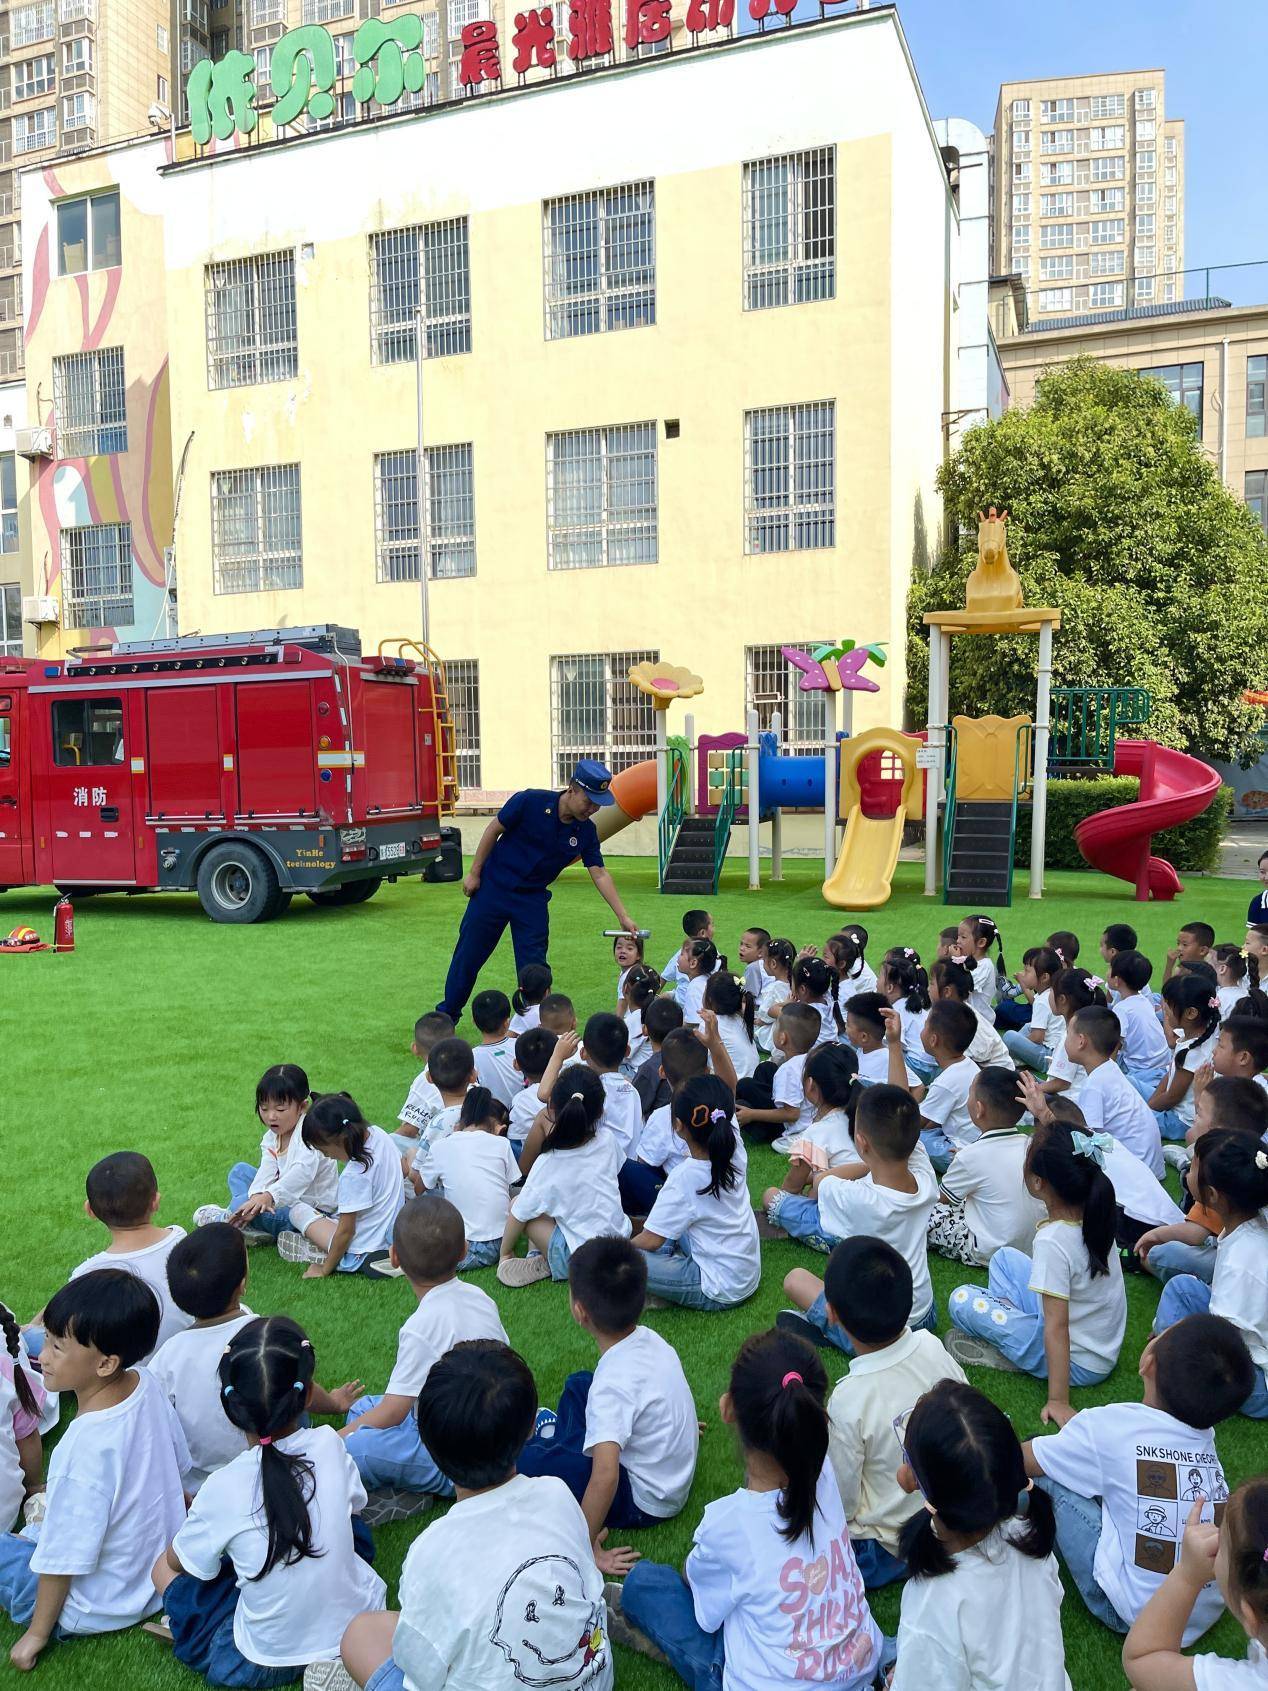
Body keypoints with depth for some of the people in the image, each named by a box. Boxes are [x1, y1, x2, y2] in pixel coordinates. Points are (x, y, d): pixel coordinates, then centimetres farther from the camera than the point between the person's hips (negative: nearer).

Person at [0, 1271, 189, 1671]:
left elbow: (62, 1561, -23)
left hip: (101, 1609, -8)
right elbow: (178, 1463, 2)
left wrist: (38, 1634, -6)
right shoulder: (146, 1384, -16)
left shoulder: (85, 1450, -36)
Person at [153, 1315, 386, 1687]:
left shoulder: (224, 1489, -22)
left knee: (165, 1568, 14)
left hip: (269, 1663, -2)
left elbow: (180, 1561, -2)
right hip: (362, 1625, 3)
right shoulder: (329, 1445, -16)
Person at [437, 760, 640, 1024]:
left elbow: (600, 875, -7)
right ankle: (446, 1014, 26)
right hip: (493, 887, -2)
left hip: (532, 900, 3)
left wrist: (623, 916, -14)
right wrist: (474, 872, -6)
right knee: (469, 954, 7)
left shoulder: (586, 832, -9)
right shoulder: (530, 801, -20)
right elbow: (494, 830, -9)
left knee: (533, 964, 0)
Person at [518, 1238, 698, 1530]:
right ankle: (560, 1438, 35)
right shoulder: (651, 1339, -10)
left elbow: (605, 1476, -40)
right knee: (578, 1385, 18)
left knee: (519, 1460, -12)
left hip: (645, 1502, -8)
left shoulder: (612, 1385, -33)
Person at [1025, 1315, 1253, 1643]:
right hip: (1210, 1613, 6)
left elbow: (1019, 1462, -3)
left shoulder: (1108, 1426, -18)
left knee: (1047, 1471, -2)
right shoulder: (1205, 1435, -3)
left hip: (1137, 1616, -6)